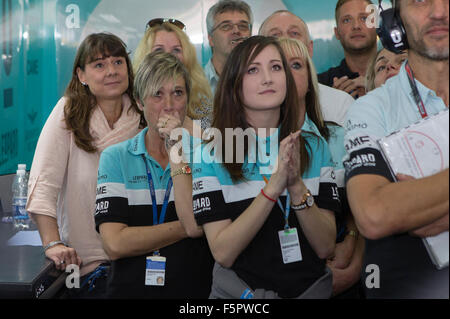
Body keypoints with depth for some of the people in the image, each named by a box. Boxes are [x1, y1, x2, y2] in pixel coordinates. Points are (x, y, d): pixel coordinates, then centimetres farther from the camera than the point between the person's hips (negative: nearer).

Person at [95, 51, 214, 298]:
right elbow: (114, 244, -5)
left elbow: (197, 223, -11)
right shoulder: (115, 158, 5)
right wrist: (187, 228, -7)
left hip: (196, 290, 0)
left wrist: (176, 149, -8)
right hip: (131, 290, 0)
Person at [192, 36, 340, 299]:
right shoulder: (212, 156, -1)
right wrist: (273, 187, -18)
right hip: (241, 292, -1)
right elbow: (223, 253, -10)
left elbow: (326, 247, 0)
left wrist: (297, 186, -15)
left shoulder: (315, 148, 5)